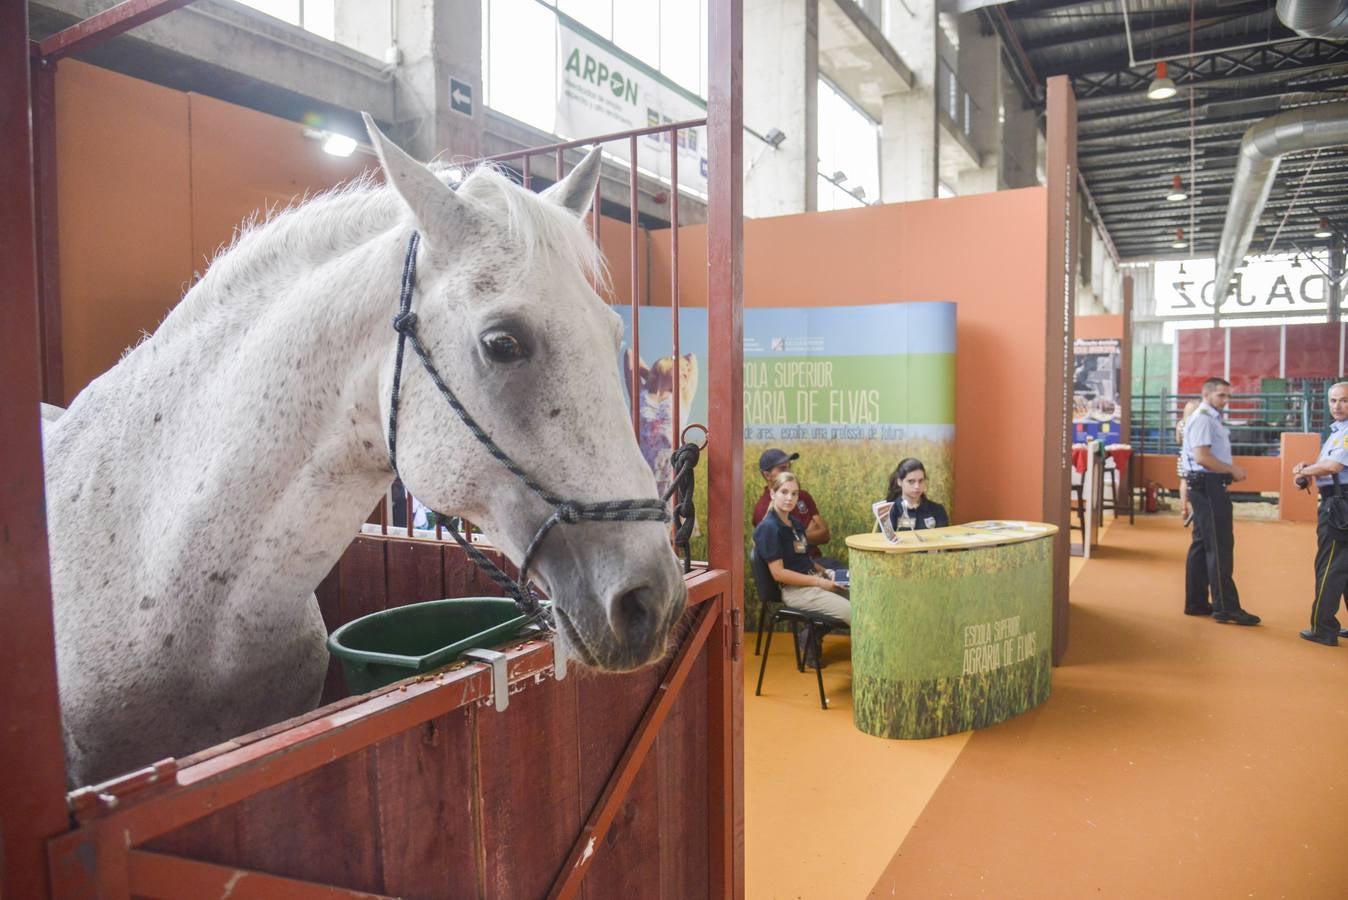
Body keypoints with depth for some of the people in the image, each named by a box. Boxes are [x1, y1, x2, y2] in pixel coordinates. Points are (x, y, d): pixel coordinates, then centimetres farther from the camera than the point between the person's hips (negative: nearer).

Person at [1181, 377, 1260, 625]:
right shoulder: (1202, 419, -14)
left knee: (1203, 545, 12)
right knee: (1219, 546, -8)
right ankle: (1225, 607, -5)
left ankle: (1196, 603, 18)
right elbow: (1202, 457, -23)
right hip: (1207, 486, -11)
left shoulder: (1212, 419, 19)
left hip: (1211, 487, 11)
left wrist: (1232, 469, 8)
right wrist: (1232, 470, -14)